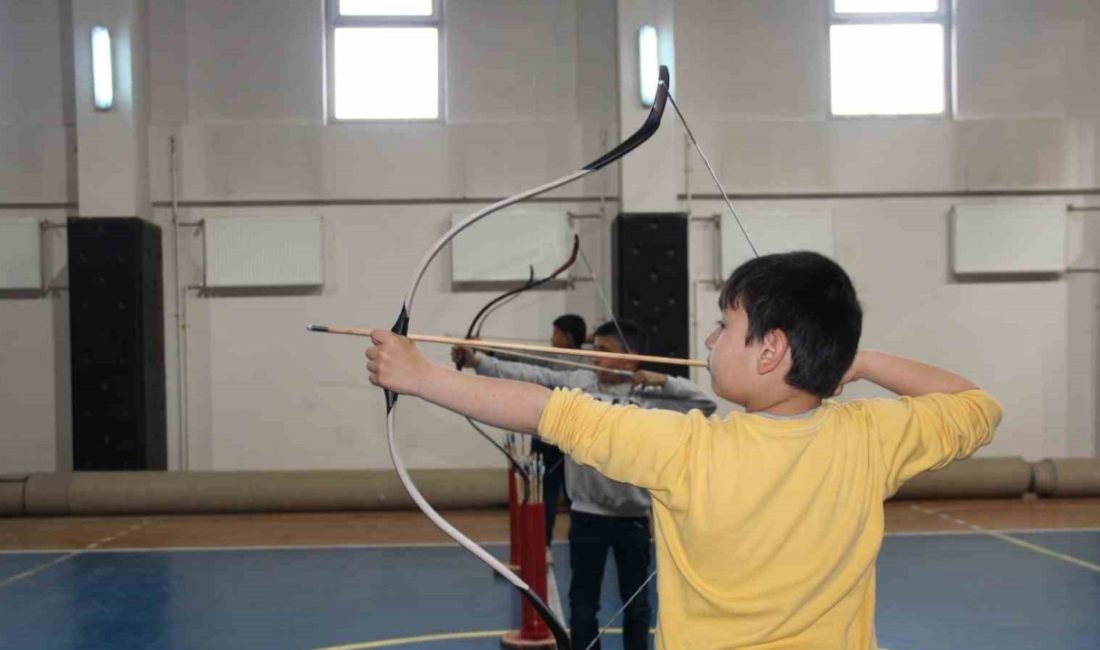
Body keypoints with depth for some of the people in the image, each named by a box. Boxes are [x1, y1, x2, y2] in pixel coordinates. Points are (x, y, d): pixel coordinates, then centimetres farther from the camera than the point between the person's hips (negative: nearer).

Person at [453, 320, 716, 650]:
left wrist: (663, 381, -16)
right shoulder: (577, 383, -2)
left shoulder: (652, 396, -5)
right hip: (586, 515, 1)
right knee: (582, 600, 13)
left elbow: (705, 403, -8)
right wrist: (478, 361, -20)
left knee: (635, 602, 14)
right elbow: (531, 376, -10)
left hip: (632, 517, -1)